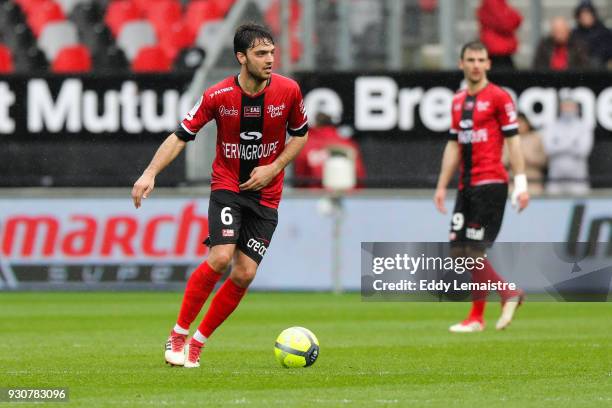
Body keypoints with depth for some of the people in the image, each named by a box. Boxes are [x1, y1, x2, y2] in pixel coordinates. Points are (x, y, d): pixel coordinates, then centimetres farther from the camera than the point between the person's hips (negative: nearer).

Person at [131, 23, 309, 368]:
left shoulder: (288, 91, -8)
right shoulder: (218, 96, -13)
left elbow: (300, 134, 9)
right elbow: (181, 136, -6)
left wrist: (275, 167, -6)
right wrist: (150, 174, -18)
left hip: (266, 194, 2)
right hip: (227, 186, -2)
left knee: (244, 274, -6)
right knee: (220, 258, -23)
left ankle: (198, 343, 11)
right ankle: (179, 334, -7)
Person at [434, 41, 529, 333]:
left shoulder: (499, 97, -5)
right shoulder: (458, 101, 16)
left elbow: (513, 141, -7)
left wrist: (521, 184, -12)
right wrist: (442, 186, 17)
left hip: (491, 184, -8)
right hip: (466, 186, 8)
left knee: (475, 251, -10)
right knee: (458, 250, 3)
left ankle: (476, 317, 2)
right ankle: (509, 294, 13)